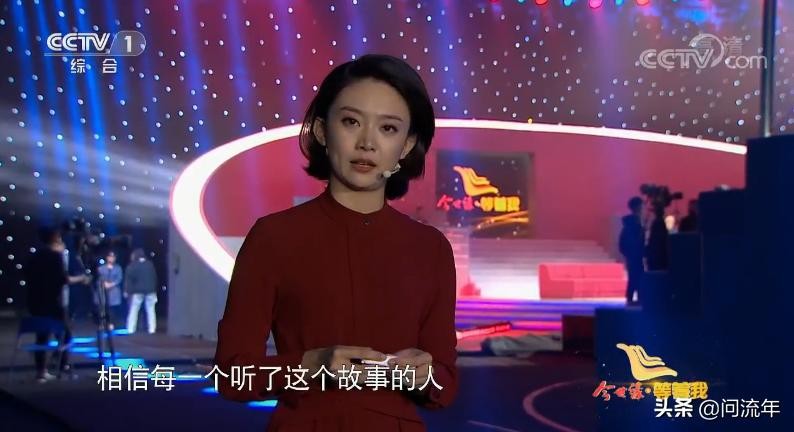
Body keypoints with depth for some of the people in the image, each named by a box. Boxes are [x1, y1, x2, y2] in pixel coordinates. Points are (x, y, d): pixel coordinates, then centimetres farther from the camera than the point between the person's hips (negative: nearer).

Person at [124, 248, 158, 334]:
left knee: (133, 310, 5)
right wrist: (154, 289, 17)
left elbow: (129, 279, -7)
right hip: (150, 290, 2)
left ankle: (130, 329, 1)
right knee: (150, 311, 5)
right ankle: (152, 329, 1)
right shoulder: (150, 264, 7)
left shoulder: (132, 265, -3)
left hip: (138, 291, -2)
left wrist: (126, 291, -3)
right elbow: (154, 277, 11)